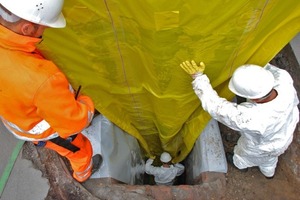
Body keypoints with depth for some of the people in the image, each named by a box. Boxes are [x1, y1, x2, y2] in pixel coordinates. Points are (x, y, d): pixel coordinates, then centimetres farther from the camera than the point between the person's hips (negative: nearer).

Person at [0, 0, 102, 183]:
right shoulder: (42, 80, -49)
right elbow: (75, 121, -33)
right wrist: (87, 104, -12)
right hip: (47, 133, -6)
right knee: (81, 151, 28)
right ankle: (83, 174, 61)